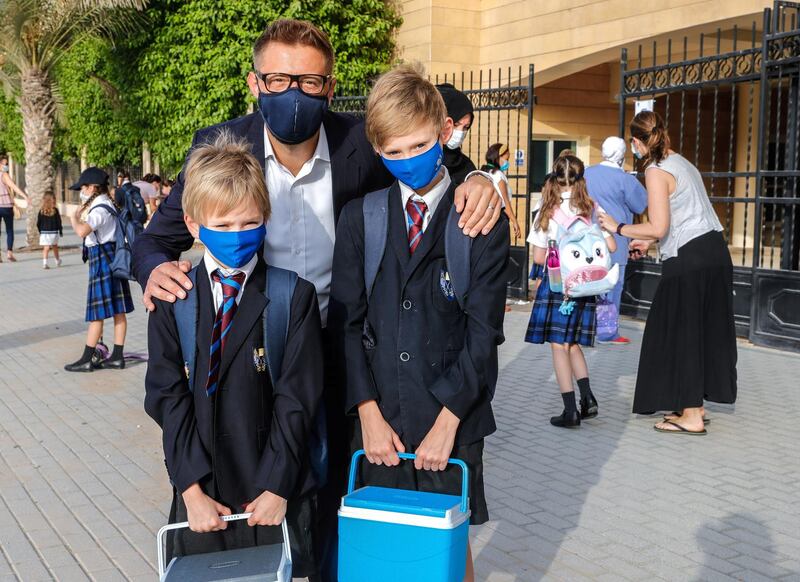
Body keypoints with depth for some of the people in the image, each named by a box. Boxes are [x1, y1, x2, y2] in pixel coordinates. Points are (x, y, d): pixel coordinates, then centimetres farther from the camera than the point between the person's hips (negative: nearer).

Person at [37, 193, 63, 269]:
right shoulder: (55, 210, -7)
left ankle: (44, 263, -13)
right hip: (54, 232, 0)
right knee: (55, 247, 18)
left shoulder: (41, 211, -3)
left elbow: (38, 223, 1)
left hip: (44, 232, 0)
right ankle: (57, 261, 33)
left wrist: (40, 231, 16)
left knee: (46, 248, 0)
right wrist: (60, 231, 6)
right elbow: (59, 222, -4)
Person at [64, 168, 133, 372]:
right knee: (118, 310, 9)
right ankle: (117, 356, 14)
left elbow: (82, 231, -32)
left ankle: (87, 359, 3)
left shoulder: (100, 210, -17)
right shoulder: (108, 205, 14)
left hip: (103, 261, -10)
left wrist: (75, 217, -15)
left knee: (97, 313, -3)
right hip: (113, 258, 10)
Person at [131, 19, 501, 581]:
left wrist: (477, 180, -23)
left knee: (337, 491, 17)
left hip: (339, 349, 1)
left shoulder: (361, 142, -14)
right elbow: (156, 238, -5)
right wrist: (156, 268, -30)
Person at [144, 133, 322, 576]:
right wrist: (192, 489, -11)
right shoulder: (173, 299, 1)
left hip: (276, 495, -1)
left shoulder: (294, 296, -5)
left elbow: (296, 398, -8)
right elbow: (167, 395, -4)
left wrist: (276, 487, -12)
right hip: (200, 495, 2)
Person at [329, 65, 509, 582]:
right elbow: (347, 320, 1)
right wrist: (369, 413, -6)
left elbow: (484, 329, -6)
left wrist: (447, 420, -11)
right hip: (379, 419, 2)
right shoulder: (360, 216, 4)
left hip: (452, 419, -2)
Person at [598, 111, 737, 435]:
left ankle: (691, 416, 5)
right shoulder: (681, 162, 17)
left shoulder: (657, 171, -11)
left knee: (680, 333, 0)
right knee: (701, 330, 14)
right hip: (714, 251, 9)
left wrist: (618, 228, -5)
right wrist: (649, 241, 28)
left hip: (688, 259, -9)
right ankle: (694, 404, 24)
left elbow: (658, 227, -17)